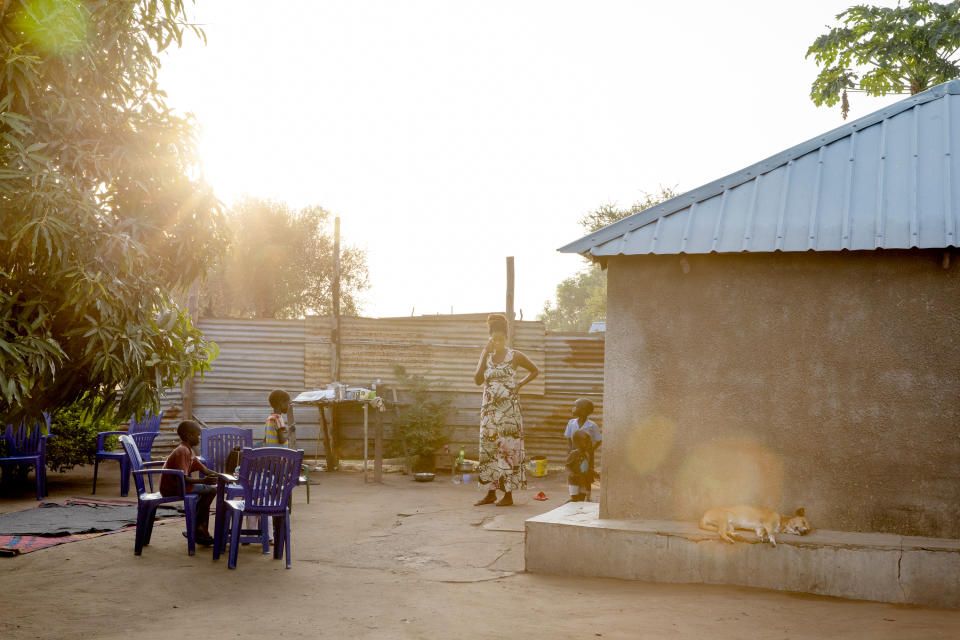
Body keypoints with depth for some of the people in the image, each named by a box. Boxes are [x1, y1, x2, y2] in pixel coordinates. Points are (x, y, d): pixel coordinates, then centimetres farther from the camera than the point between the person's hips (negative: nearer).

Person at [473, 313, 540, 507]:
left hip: (509, 410, -4)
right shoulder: (486, 356, 8)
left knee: (508, 448, -4)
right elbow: (478, 380, -4)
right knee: (488, 449, 5)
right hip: (489, 409, 4)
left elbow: (535, 370, 11)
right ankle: (491, 492, 13)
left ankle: (508, 494, 1)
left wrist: (520, 384, -3)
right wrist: (485, 354, -9)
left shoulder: (514, 356, -1)